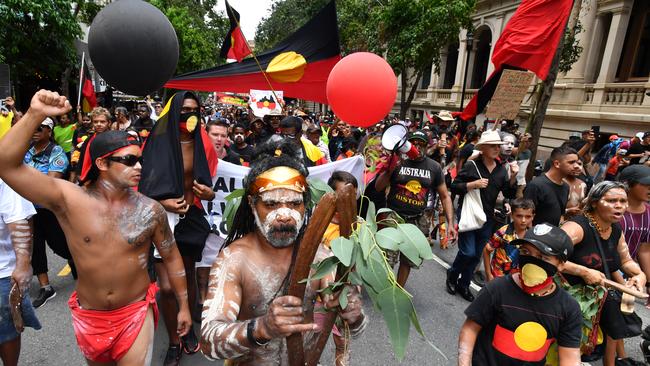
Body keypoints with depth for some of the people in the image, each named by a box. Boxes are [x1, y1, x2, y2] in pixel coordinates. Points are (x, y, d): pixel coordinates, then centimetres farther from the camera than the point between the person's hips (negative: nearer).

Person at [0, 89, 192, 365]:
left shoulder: (150, 209, -13)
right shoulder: (68, 200, -14)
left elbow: (171, 257, -2)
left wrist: (184, 305, 3)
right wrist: (35, 114, -32)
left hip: (136, 312, -2)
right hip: (88, 315, 2)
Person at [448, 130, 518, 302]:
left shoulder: (501, 169, 6)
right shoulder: (471, 165, -8)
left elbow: (509, 194, 5)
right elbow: (454, 187, -9)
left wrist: (513, 176, -9)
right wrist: (473, 184, -22)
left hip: (487, 217, 5)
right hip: (468, 214, -5)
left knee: (476, 255, 11)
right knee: (468, 252, -10)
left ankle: (463, 284, 29)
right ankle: (452, 275, 19)